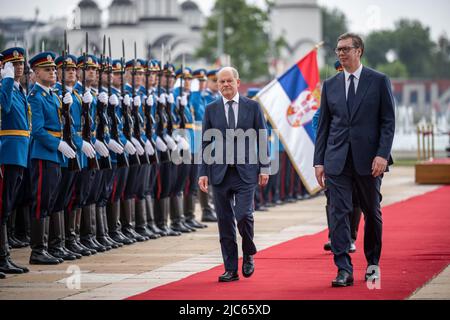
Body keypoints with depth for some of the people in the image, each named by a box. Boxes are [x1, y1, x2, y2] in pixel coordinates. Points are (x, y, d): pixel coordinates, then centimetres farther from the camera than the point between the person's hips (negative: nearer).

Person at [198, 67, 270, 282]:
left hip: (245, 171, -2)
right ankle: (230, 269, 9)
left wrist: (264, 168, 0)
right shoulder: (211, 110, 7)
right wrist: (203, 173, 0)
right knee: (225, 222, 2)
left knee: (244, 215, -14)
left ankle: (249, 255, 13)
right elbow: (205, 143, 7)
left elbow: (262, 139, 6)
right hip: (220, 173, 2)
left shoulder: (252, 107, 4)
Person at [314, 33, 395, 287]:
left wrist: (382, 154, -13)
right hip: (337, 161, 2)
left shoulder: (379, 81, 0)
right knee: (339, 214, -6)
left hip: (368, 160, -2)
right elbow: (324, 125, 10)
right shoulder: (330, 85, 9)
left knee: (372, 212, 10)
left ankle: (373, 263, 28)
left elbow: (388, 121, -3)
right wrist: (319, 161, 4)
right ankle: (344, 270, -8)